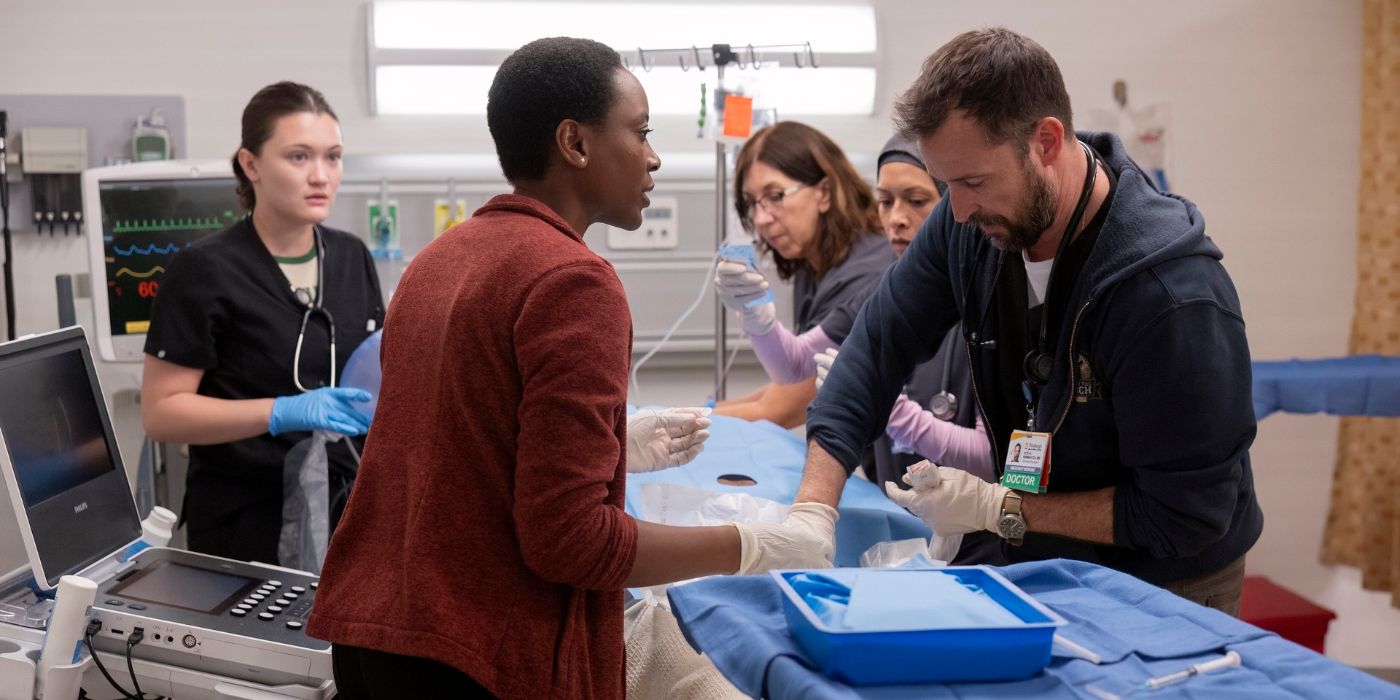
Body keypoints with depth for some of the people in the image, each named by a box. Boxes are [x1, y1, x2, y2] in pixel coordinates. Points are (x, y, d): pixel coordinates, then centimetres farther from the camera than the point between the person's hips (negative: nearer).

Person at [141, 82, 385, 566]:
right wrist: (283, 413, -24)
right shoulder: (206, 270, -11)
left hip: (347, 507, 5)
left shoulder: (352, 257, 5)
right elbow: (160, 411, -13)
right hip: (247, 523, -5)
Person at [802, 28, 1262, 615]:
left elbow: (1186, 515, -24)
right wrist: (813, 506, -18)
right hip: (1040, 566, 5)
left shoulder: (1172, 291, -29)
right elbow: (879, 344, -6)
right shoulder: (970, 222, -11)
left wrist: (1001, 510, -22)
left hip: (1165, 589, -4)